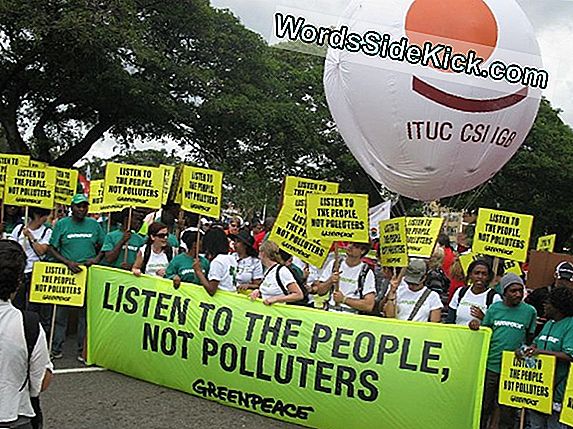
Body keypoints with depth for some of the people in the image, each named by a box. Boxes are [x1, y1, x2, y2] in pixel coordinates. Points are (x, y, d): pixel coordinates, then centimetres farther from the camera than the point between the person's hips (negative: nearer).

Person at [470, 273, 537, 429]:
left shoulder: (530, 311, 2)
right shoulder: (494, 308, 5)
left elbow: (530, 339, 8)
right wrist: (476, 324, -7)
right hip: (490, 365, 1)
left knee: (507, 411, 8)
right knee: (483, 407, 10)